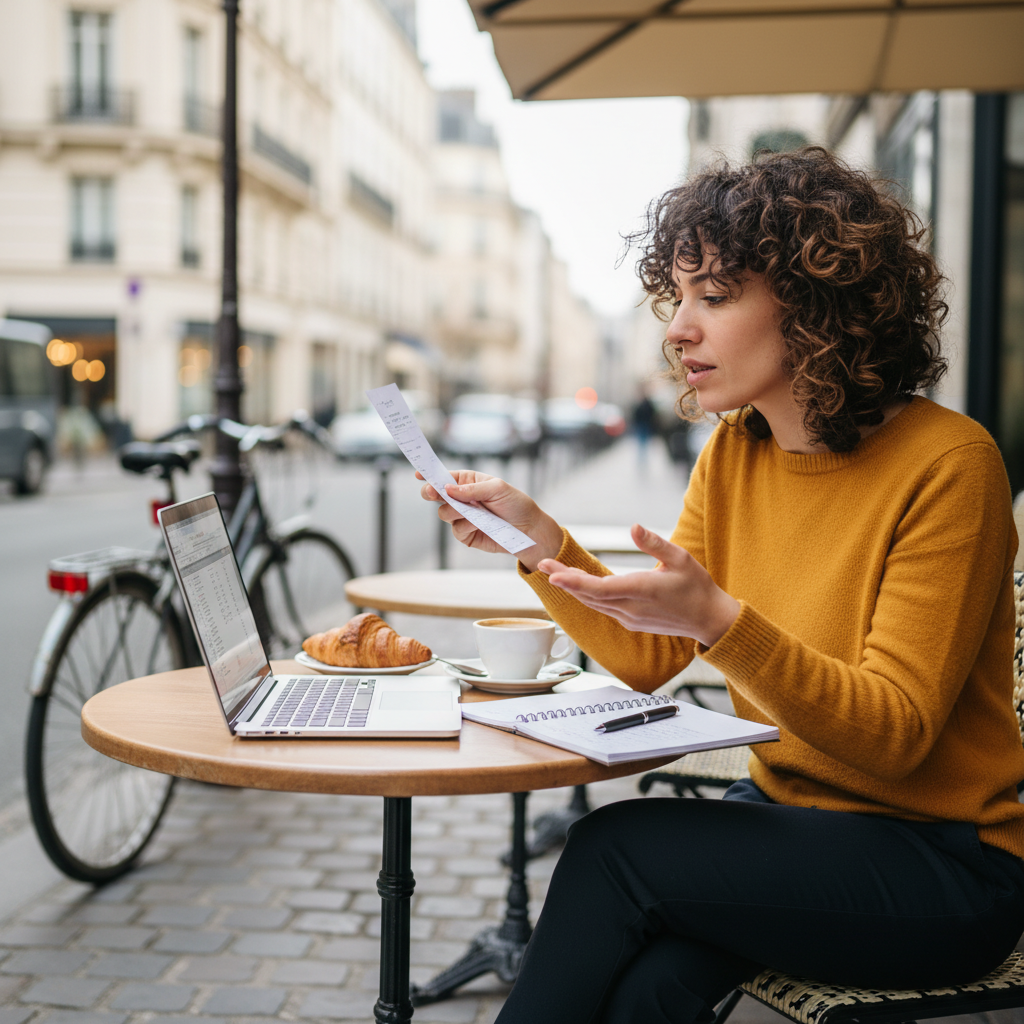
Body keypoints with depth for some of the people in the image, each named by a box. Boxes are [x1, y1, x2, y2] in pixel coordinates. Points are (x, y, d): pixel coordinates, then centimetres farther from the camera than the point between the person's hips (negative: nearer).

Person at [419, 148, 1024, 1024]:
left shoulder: (947, 462, -17)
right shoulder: (734, 454, 2)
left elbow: (893, 734, -21)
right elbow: (647, 659, 2)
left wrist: (718, 620, -35)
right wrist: (537, 537, -12)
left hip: (942, 862, -5)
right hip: (789, 816, 5)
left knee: (616, 844, -21)